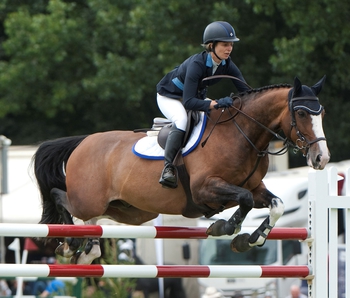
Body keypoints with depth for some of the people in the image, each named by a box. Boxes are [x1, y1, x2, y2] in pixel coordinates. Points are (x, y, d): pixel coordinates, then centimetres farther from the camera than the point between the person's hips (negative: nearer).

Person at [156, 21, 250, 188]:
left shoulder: (227, 65, -17)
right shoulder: (197, 64, -36)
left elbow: (245, 91, -15)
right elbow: (188, 102, -42)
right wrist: (215, 104, -55)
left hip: (196, 95, 8)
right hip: (169, 97, -8)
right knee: (181, 119, -36)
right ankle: (168, 167, -34)